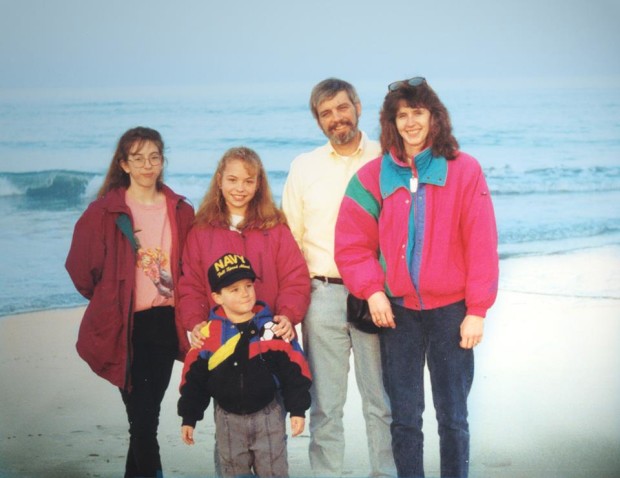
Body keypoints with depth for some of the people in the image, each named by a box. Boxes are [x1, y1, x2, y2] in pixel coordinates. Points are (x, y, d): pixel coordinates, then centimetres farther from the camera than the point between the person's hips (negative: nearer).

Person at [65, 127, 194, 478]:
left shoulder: (181, 212, 6)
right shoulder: (104, 212, -5)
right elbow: (81, 268, 0)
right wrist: (109, 303, 6)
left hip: (166, 323, 3)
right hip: (124, 327, -3)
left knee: (148, 414, 7)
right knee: (142, 416, -6)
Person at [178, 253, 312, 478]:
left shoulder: (272, 327, -7)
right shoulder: (208, 334, -6)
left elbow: (293, 370, -4)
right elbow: (195, 378, 1)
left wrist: (297, 408, -7)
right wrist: (189, 418, 2)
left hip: (268, 415, -1)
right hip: (228, 420, 1)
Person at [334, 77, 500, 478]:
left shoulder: (464, 171, -3)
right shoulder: (374, 176, 2)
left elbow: (482, 245, -5)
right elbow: (351, 243, 2)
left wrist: (477, 310, -8)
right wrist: (372, 290, -12)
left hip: (451, 310, -1)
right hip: (398, 312, 2)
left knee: (453, 415, 7)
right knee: (404, 417, 9)